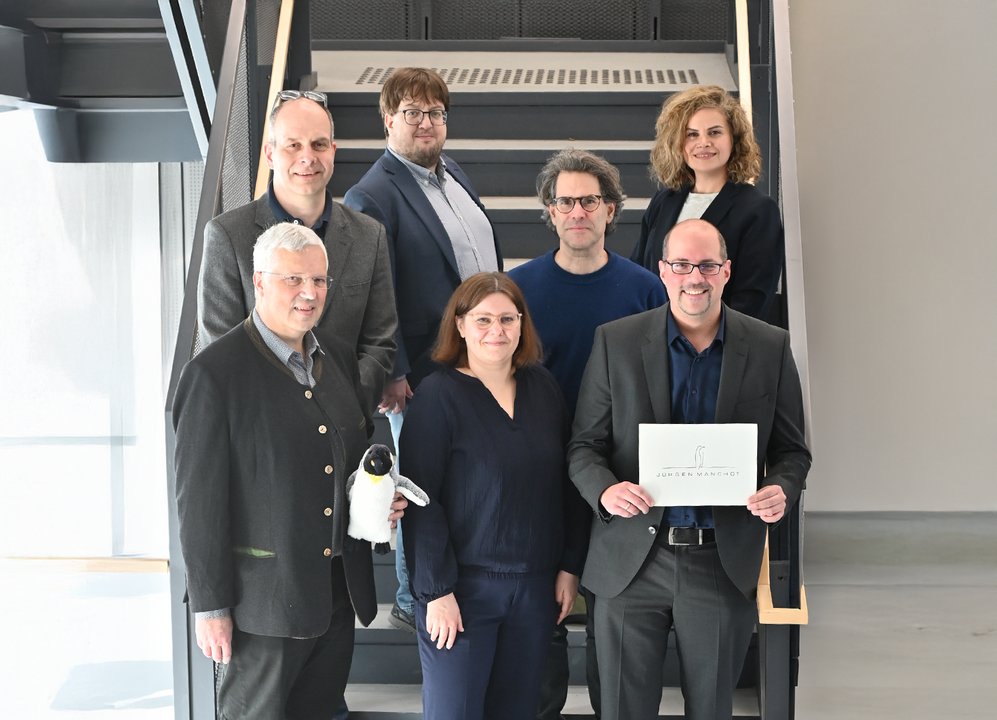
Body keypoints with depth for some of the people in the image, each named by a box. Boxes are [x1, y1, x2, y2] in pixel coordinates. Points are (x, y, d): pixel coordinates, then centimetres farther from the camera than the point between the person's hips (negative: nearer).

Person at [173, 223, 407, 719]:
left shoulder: (340, 357, 8)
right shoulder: (214, 372, -14)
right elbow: (199, 498, -13)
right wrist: (209, 605, -12)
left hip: (339, 594, 6)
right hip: (262, 603, -6)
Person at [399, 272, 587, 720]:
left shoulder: (542, 386, 5)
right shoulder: (438, 395, -10)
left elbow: (566, 482, 10)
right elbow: (421, 501, -12)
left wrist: (570, 566, 6)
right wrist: (436, 590, -14)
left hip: (536, 585, 5)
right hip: (462, 586, -4)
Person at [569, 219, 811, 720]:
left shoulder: (770, 348, 2)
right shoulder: (615, 343, 0)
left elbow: (791, 450, 7)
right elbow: (584, 446, 2)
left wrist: (781, 492, -15)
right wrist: (605, 490, -19)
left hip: (724, 565, 1)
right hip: (631, 563, 0)